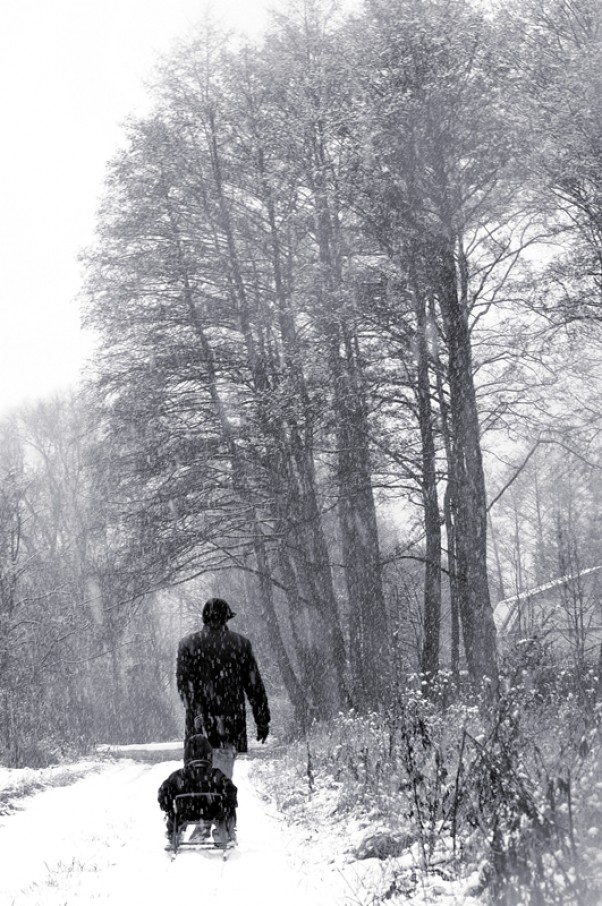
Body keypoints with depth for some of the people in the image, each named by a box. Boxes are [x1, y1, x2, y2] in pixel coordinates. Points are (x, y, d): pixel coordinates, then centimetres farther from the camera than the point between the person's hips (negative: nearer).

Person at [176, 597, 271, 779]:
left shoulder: (188, 644, 4)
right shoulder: (241, 644, 5)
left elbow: (185, 684, -7)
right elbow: (255, 686, 6)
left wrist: (198, 715, -12)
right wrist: (262, 721, 12)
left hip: (201, 725, 0)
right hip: (232, 722, 0)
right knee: (224, 777, 1)